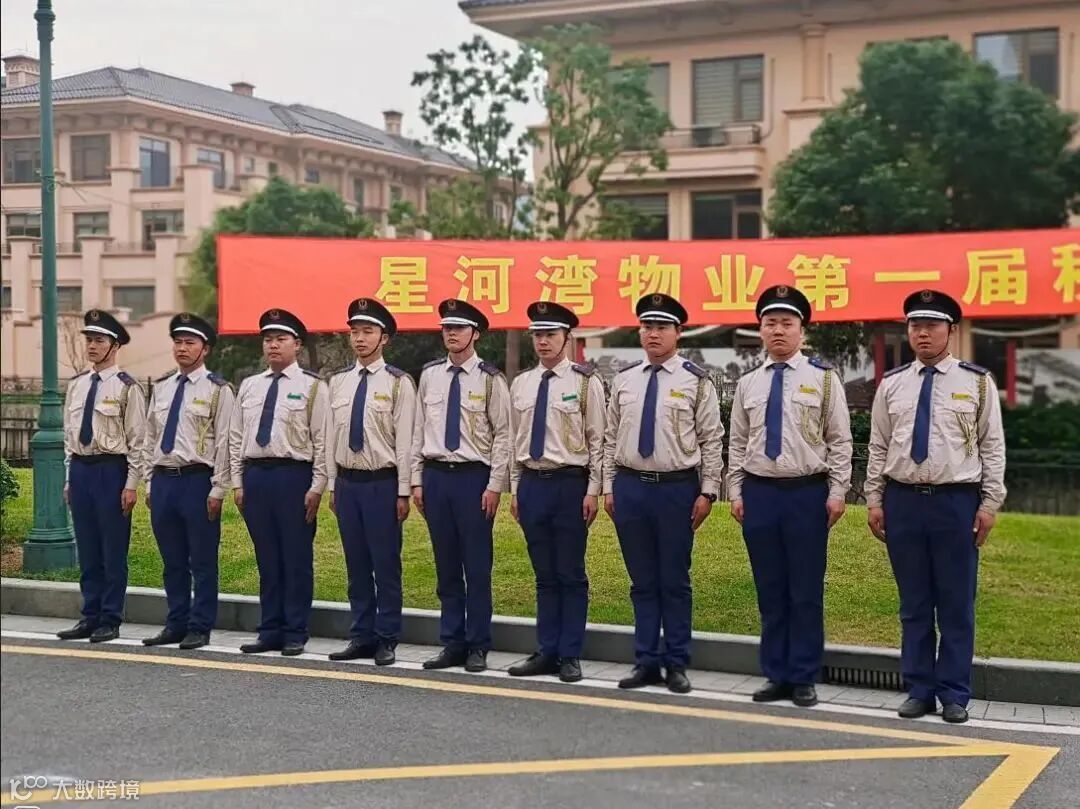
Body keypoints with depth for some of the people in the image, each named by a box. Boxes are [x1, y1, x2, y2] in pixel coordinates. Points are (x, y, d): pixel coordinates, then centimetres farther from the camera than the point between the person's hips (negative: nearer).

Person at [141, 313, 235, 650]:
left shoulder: (218, 389, -4)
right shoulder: (161, 387, 13)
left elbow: (224, 442, -7)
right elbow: (150, 437, 17)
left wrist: (218, 489, -11)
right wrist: (149, 482, 12)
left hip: (197, 480, -5)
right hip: (163, 480, 6)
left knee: (202, 560, 1)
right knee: (172, 560, 13)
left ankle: (200, 628, 10)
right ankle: (176, 624, 22)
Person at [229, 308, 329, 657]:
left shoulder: (312, 386, 0)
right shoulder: (249, 386, 14)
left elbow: (322, 440, -5)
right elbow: (236, 437, 15)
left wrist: (317, 487, -10)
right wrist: (237, 482, 8)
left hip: (294, 475, -5)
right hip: (255, 475, 5)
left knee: (296, 558, 1)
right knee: (267, 559, 10)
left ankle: (295, 634, 9)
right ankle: (270, 631, 17)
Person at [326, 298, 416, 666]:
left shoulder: (398, 383, -5)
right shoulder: (338, 381, 9)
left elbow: (404, 441, -8)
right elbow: (332, 436, 13)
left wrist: (403, 492, -10)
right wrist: (332, 484, 10)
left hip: (382, 483, -5)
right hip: (347, 482, 5)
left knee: (386, 564, 0)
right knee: (356, 563, 11)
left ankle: (386, 640, 10)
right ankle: (361, 636, 19)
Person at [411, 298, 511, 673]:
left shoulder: (490, 378, -4)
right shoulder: (429, 375, 7)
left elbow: (503, 435, -4)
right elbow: (418, 429, 11)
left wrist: (495, 486, -9)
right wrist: (417, 480, 7)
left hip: (473, 476, -4)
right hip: (436, 476, 4)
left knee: (477, 567, 2)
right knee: (446, 566, 10)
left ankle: (477, 647, 12)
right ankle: (452, 644, 19)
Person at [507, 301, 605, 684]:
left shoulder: (585, 382, -3)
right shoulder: (521, 384, 10)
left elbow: (598, 440, -4)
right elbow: (515, 439, 14)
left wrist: (593, 490, -8)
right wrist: (515, 488, 11)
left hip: (570, 483, -4)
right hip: (532, 483, 4)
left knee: (571, 575, 2)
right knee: (544, 575, 11)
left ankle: (570, 656, 11)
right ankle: (546, 652, 18)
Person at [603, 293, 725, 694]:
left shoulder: (696, 380, -3)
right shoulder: (623, 379, 8)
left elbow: (712, 440, -3)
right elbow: (611, 437, 12)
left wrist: (707, 492, -7)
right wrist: (609, 486, 8)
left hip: (677, 488, -3)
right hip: (630, 487, 3)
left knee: (675, 581, 4)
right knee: (642, 581, 10)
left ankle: (676, 664, 15)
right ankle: (646, 662, 18)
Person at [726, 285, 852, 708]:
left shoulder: (824, 378, 1)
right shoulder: (747, 384, 9)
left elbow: (840, 441, 0)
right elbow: (737, 443, 12)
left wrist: (837, 493, -6)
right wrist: (735, 492, 6)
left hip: (807, 492, -3)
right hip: (759, 492, 3)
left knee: (806, 592, 2)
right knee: (770, 591, 8)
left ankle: (804, 679, 12)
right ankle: (776, 676, 18)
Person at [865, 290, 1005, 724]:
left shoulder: (977, 381, 1)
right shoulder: (891, 384, 8)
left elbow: (993, 446, 1)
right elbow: (878, 448, 10)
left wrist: (989, 504, -4)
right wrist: (874, 500, 5)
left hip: (956, 501, -2)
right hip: (903, 500, 2)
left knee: (956, 605, 3)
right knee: (914, 604, 9)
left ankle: (954, 694, 13)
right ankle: (919, 690, 17)